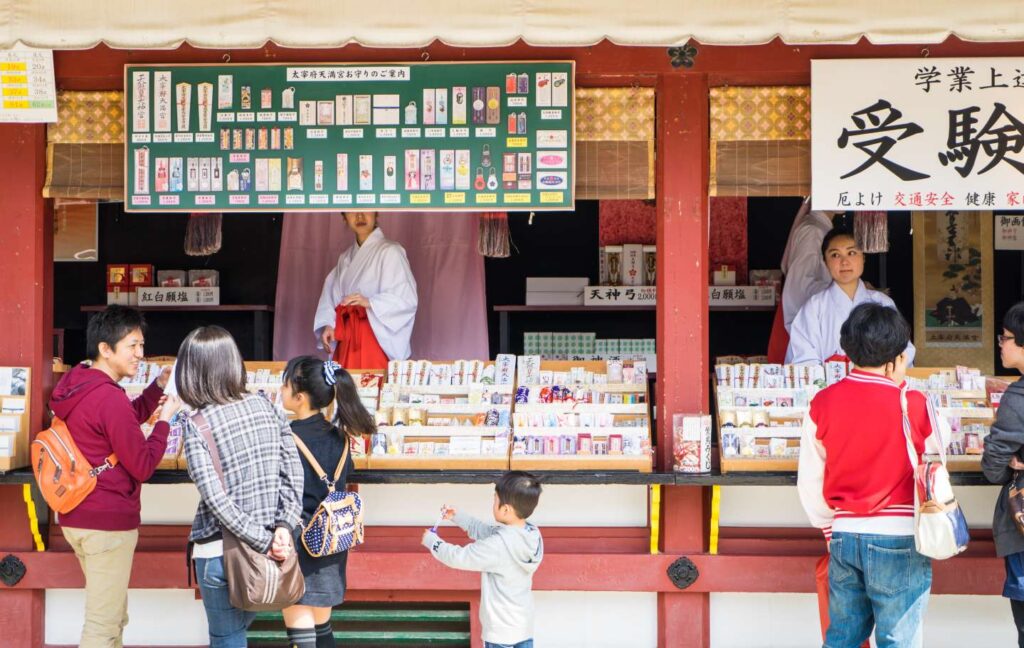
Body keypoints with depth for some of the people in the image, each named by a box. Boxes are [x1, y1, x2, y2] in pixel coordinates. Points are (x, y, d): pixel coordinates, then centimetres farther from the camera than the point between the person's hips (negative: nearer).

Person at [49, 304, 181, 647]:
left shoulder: (78, 387, 9)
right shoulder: (109, 398, -20)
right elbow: (142, 467, -18)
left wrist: (158, 387, 11)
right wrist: (165, 419, -7)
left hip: (78, 517, 10)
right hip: (107, 522, -10)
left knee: (112, 615, 21)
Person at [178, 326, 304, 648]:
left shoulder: (198, 425, -13)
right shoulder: (267, 408, 1)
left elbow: (215, 498, -19)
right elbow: (294, 475, -2)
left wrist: (264, 542, -15)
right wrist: (283, 527, -7)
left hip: (220, 550, -5)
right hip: (267, 549, 5)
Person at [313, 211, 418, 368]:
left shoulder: (390, 252, -7)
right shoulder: (346, 258, 16)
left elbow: (407, 299, -15)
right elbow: (333, 296, 13)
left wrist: (369, 302, -26)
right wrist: (329, 325, -4)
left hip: (377, 339, -6)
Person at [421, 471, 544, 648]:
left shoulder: (499, 545, -27)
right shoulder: (532, 535, -2)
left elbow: (459, 557, -16)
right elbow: (485, 531, 13)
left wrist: (432, 541, 0)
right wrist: (457, 517, 15)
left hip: (501, 630, -8)